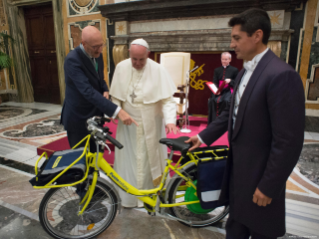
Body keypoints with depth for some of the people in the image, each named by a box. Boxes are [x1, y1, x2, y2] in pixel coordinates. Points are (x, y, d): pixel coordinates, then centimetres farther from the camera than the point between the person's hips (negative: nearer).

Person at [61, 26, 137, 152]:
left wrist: (105, 90, -10)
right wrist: (117, 111, -43)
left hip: (95, 116, 7)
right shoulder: (72, 60, -24)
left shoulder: (97, 55, 0)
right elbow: (87, 91, -35)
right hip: (78, 119, -6)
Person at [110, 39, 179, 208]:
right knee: (127, 159, 10)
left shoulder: (158, 70, -13)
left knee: (148, 159, 11)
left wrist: (170, 120, -28)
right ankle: (128, 196, 29)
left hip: (150, 125, -2)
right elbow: (115, 96, 6)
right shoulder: (121, 67, -3)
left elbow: (167, 99, -14)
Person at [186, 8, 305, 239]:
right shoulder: (246, 72, 7)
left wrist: (268, 187, -17)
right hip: (238, 168, 8)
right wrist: (204, 136, 13)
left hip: (258, 173, -8)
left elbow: (288, 141, -23)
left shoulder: (282, 75, -22)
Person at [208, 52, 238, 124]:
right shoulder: (217, 70, 18)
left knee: (226, 101, -35)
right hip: (218, 91, 2)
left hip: (228, 91, -2)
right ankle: (213, 120, -22)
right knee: (212, 101, -29)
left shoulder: (234, 70, 10)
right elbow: (214, 83, 9)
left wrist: (230, 81, -14)